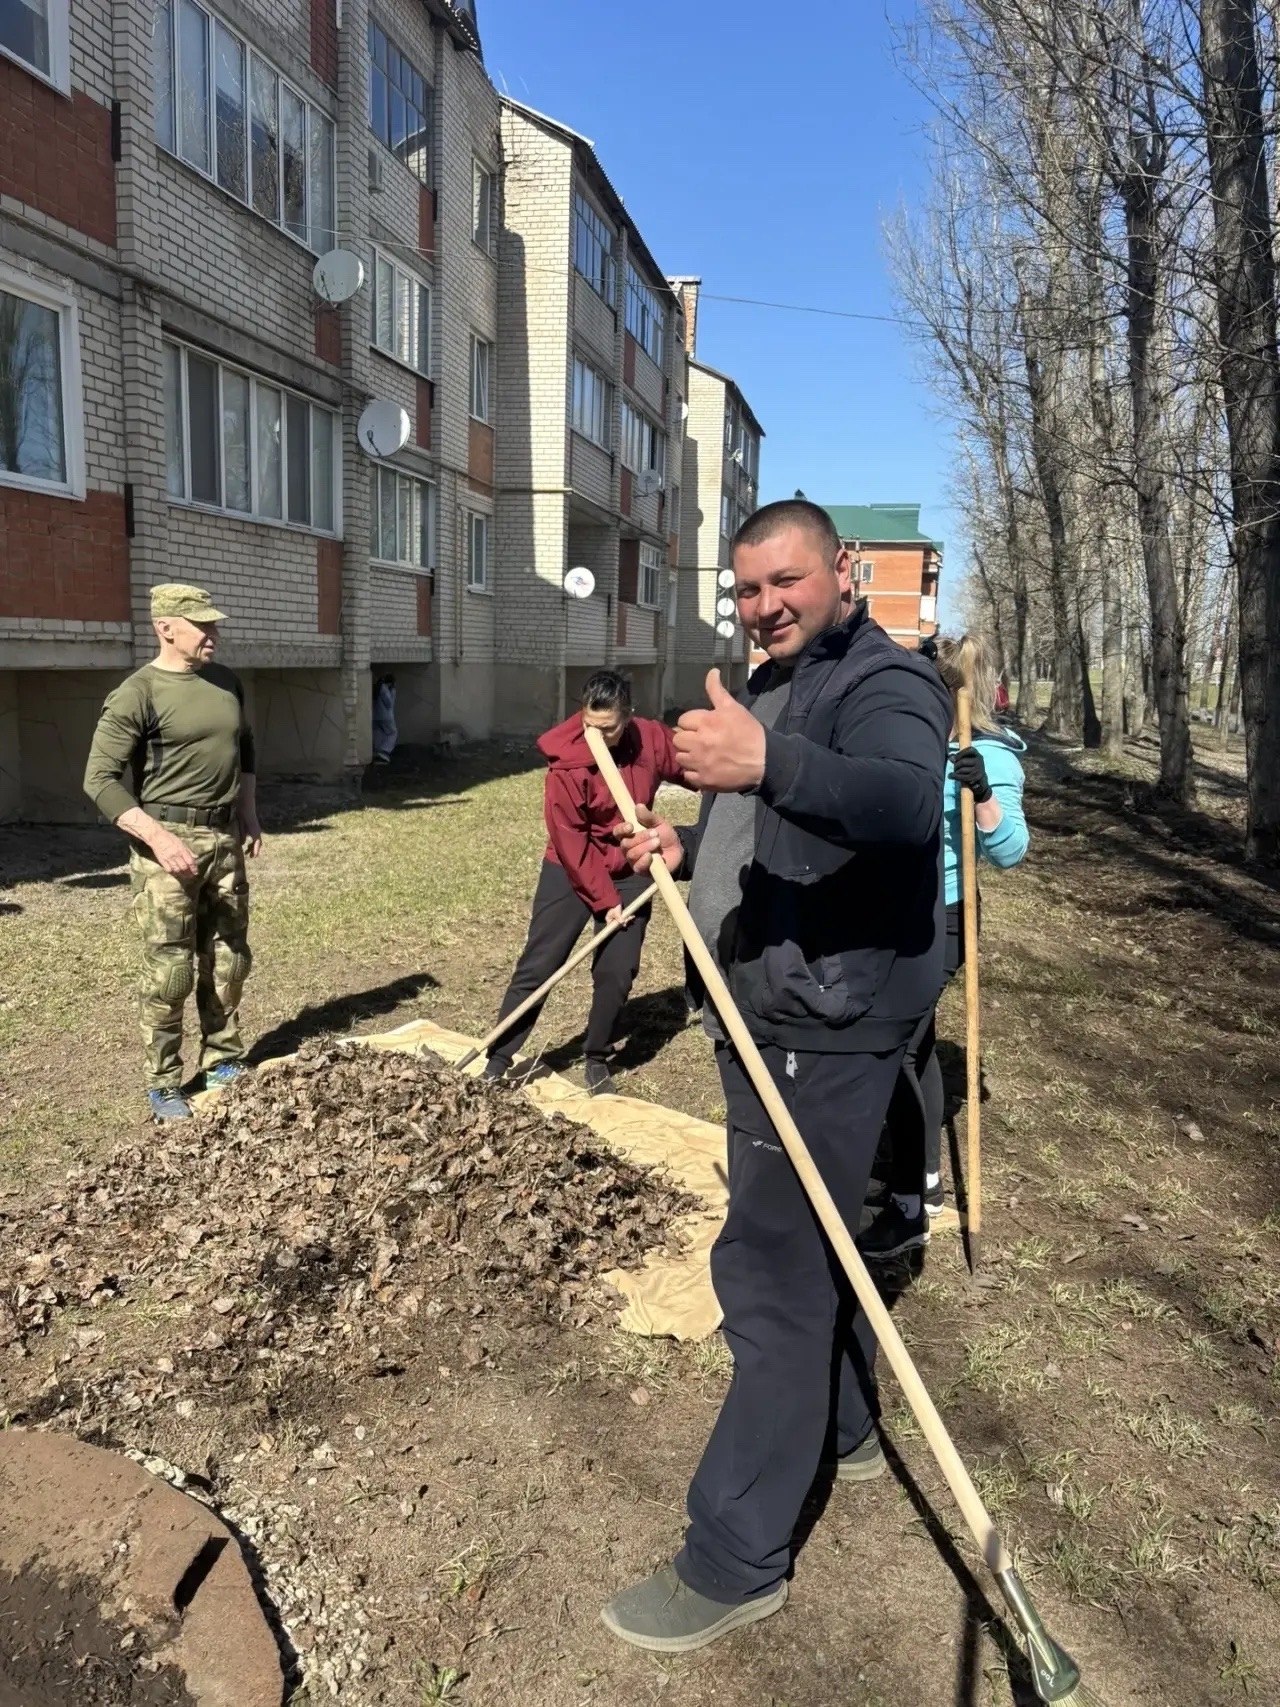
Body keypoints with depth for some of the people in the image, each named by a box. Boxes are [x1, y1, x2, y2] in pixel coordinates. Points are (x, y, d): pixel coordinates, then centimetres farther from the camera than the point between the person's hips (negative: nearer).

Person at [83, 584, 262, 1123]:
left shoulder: (227, 683, 10)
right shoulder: (138, 694, -10)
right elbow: (100, 779, -12)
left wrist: (249, 815, 18)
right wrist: (158, 836, -20)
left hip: (225, 838, 6)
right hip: (168, 841, -6)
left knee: (228, 959, 11)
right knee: (169, 968, -3)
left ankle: (223, 1063, 25)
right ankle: (163, 1085, 10)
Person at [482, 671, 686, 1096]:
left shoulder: (652, 739, -13)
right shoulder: (567, 763, -23)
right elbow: (571, 843, -19)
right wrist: (604, 900, -16)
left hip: (629, 872, 3)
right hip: (570, 871, -3)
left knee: (617, 973, 3)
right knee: (537, 967, -3)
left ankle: (597, 1060, 21)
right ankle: (498, 1061, 6)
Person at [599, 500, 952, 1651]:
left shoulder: (887, 684, -15)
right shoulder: (767, 688, 16)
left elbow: (907, 802, -37)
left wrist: (770, 763, -54)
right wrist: (686, 845, 6)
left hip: (826, 1032, -10)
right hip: (765, 1020, 10)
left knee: (772, 1270, -6)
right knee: (808, 1242, 23)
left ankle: (738, 1561, 9)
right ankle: (845, 1430, 45)